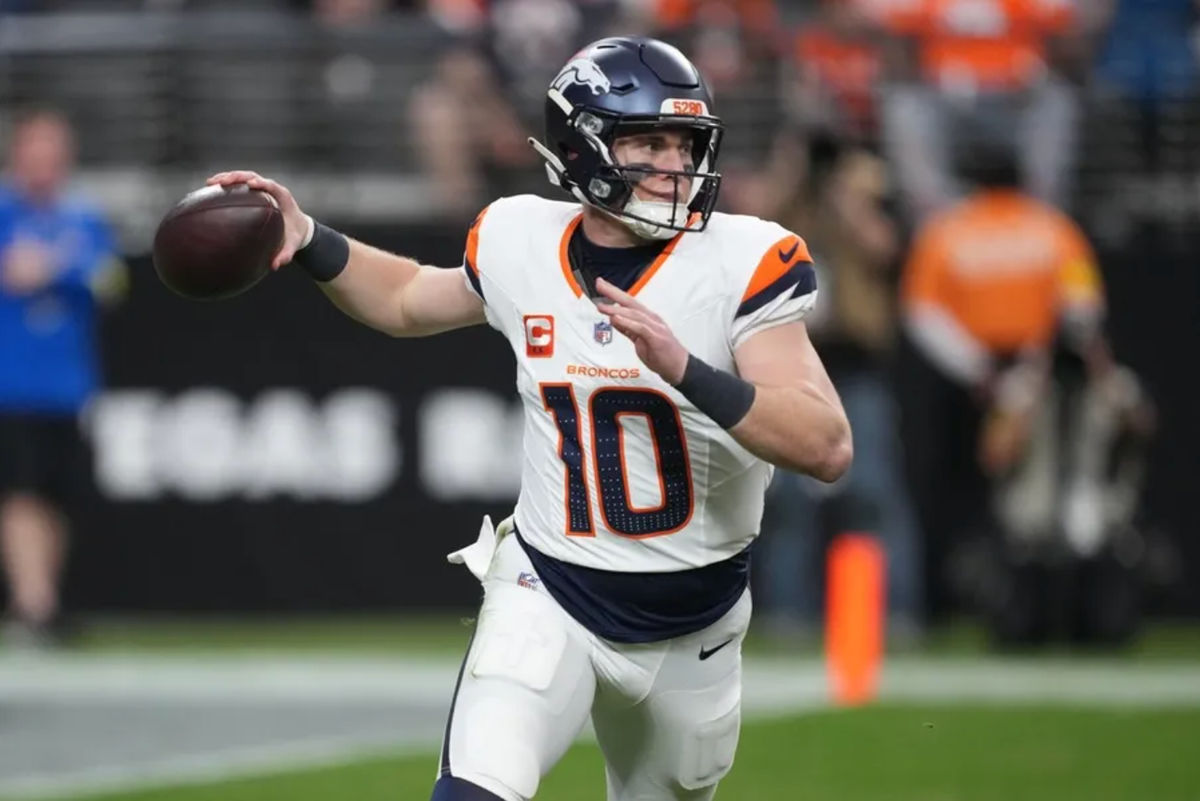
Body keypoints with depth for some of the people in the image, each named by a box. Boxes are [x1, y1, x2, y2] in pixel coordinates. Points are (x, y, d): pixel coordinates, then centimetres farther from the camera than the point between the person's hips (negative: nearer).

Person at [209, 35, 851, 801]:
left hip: (692, 623, 0)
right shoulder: (525, 246, -5)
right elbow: (411, 301, 18)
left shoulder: (738, 265, -16)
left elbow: (828, 447, -25)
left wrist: (683, 368, -37)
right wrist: (307, 242, 1)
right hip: (548, 595, 0)